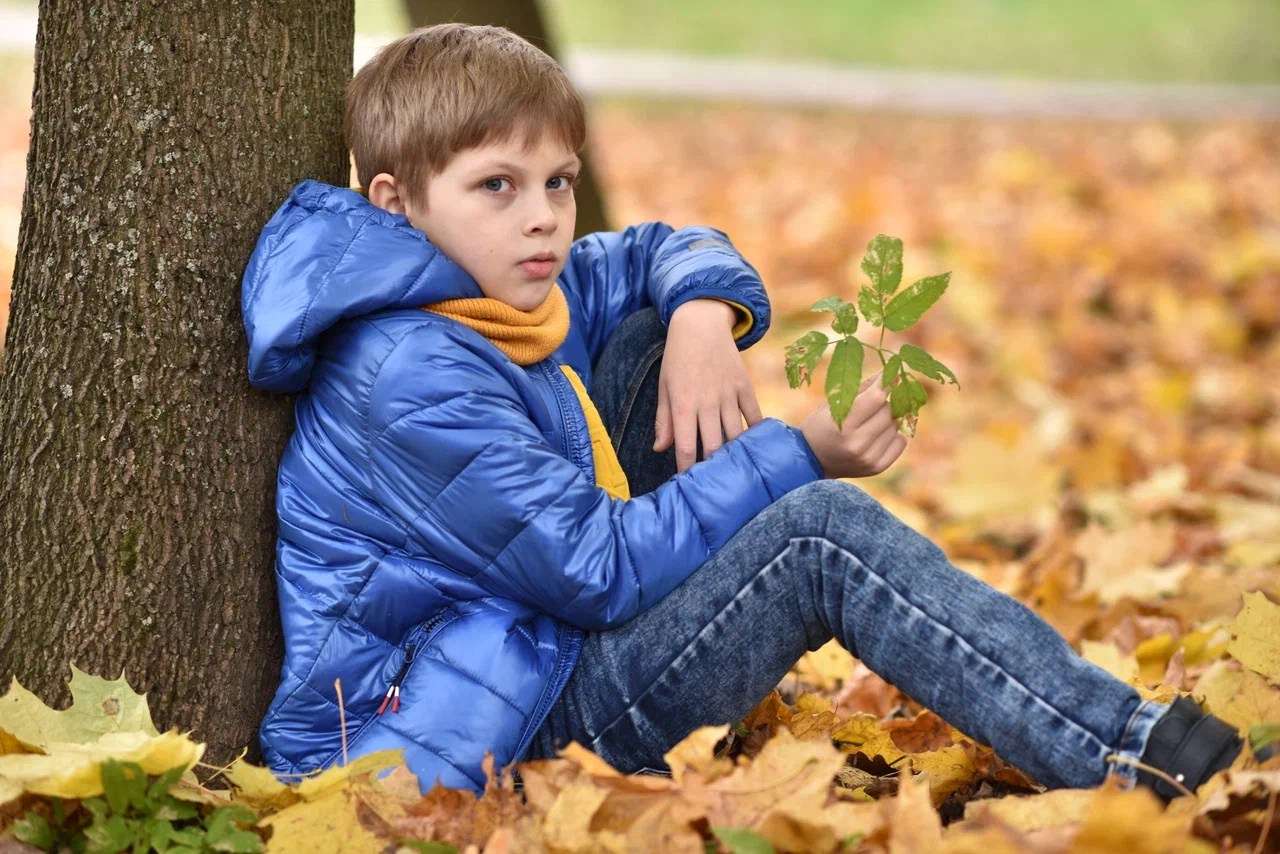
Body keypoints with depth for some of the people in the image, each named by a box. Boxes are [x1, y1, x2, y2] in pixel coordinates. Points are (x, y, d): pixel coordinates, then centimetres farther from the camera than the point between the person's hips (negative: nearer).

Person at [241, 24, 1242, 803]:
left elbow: (673, 252, 23)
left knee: (654, 333, 7)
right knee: (822, 532, -20)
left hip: (542, 646, 10)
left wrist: (703, 316, -3)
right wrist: (801, 455, -20)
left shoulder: (516, 293, 8)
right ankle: (1136, 760, -22)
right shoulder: (409, 380, -23)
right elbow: (600, 566, -24)